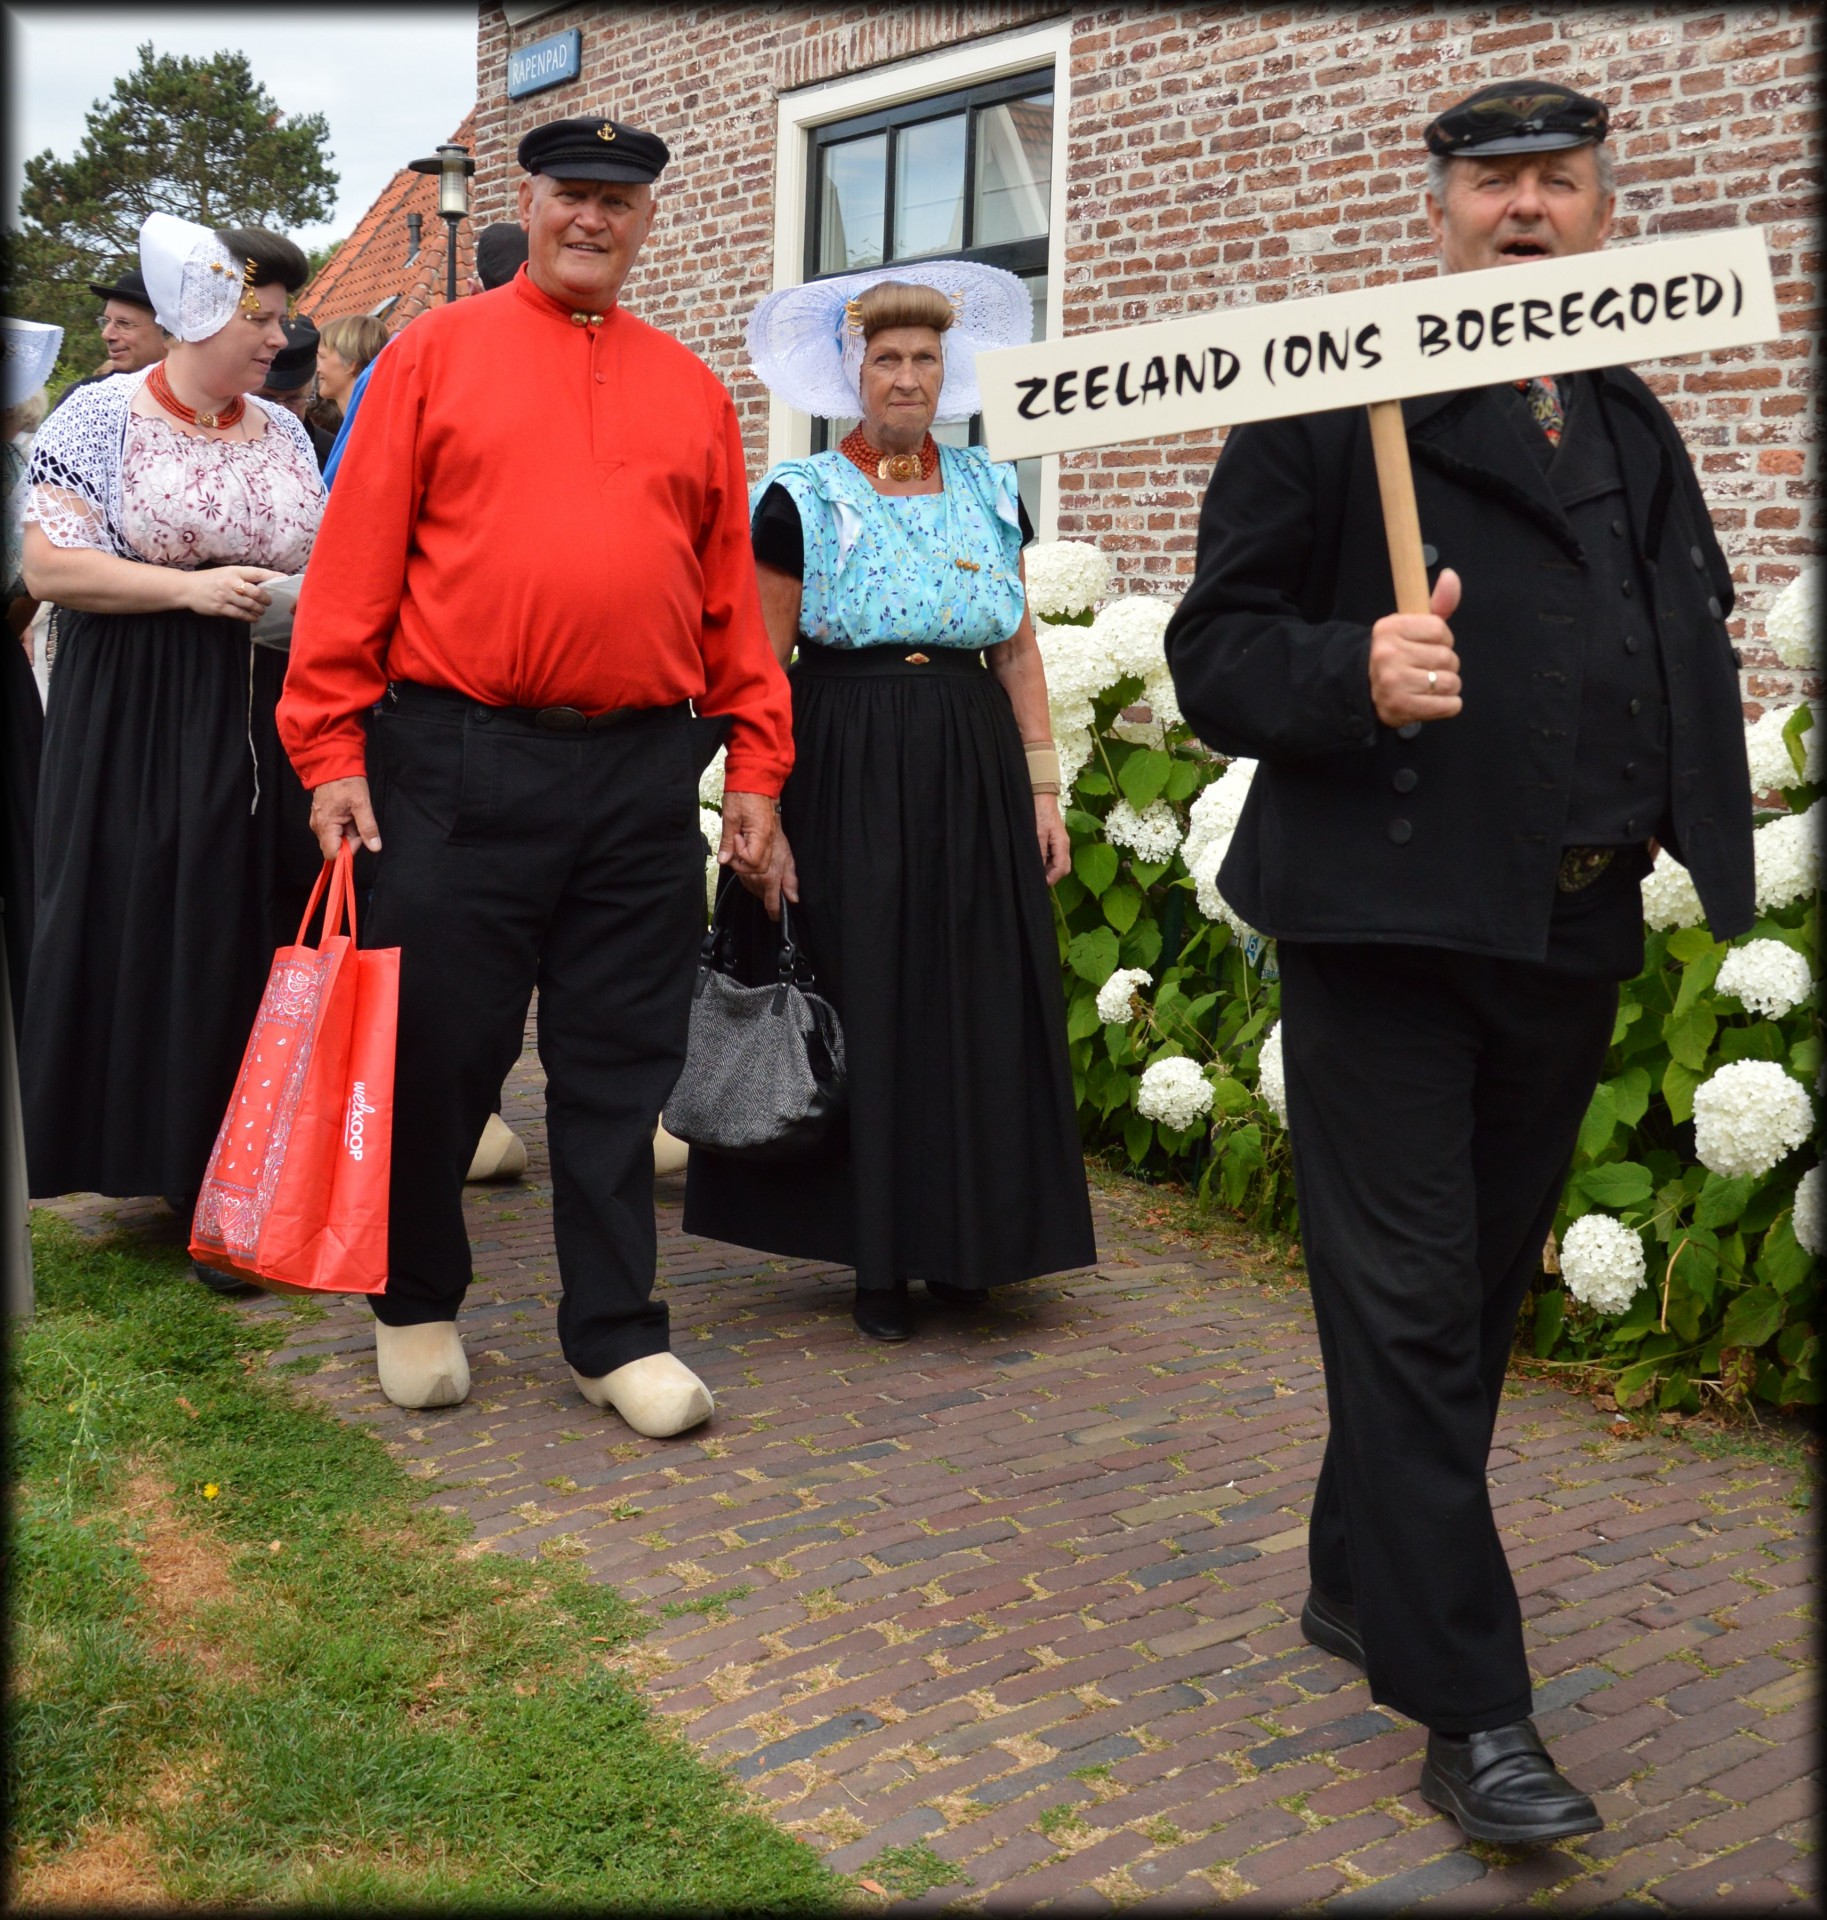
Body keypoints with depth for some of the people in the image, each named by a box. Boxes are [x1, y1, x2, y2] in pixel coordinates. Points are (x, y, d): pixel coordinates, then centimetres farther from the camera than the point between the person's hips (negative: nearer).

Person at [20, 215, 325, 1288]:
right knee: (145, 935, 0)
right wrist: (192, 588, -17)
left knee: (257, 934, 4)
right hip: (137, 724, -4)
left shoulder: (282, 432, 11)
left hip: (267, 724, 4)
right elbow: (49, 566, -10)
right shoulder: (103, 418, -3)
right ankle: (158, 1154, 11)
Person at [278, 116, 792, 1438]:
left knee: (621, 1064, 7)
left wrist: (756, 766, 6)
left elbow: (732, 592, 12)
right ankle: (418, 1306, 27)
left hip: (643, 773, 3)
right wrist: (332, 746, -7)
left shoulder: (693, 391, 13)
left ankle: (615, 1331, 19)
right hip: (459, 765, -2)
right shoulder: (436, 355, 5)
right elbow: (357, 561, 0)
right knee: (439, 1049, 5)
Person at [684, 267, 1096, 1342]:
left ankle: (964, 1242, 19)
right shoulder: (804, 499, -1)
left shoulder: (990, 491, 11)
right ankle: (879, 1257, 13)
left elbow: (1019, 650, 12)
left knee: (980, 1006, 4)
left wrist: (1044, 789, 7)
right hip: (848, 775, -3)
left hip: (973, 778, 4)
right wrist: (758, 814, -9)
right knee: (865, 1005, 1)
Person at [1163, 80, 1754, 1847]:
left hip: (1576, 935, 7)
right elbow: (1215, 652, -7)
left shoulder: (1635, 428, 16)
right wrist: (1355, 672, -26)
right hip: (1390, 922, -6)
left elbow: (1689, 650, 24)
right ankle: (1468, 1711, 5)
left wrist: (1682, 837, 8)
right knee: (1411, 1308, -4)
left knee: (1483, 1288, 15)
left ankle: (1358, 1583, 35)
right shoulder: (1337, 399, -3)